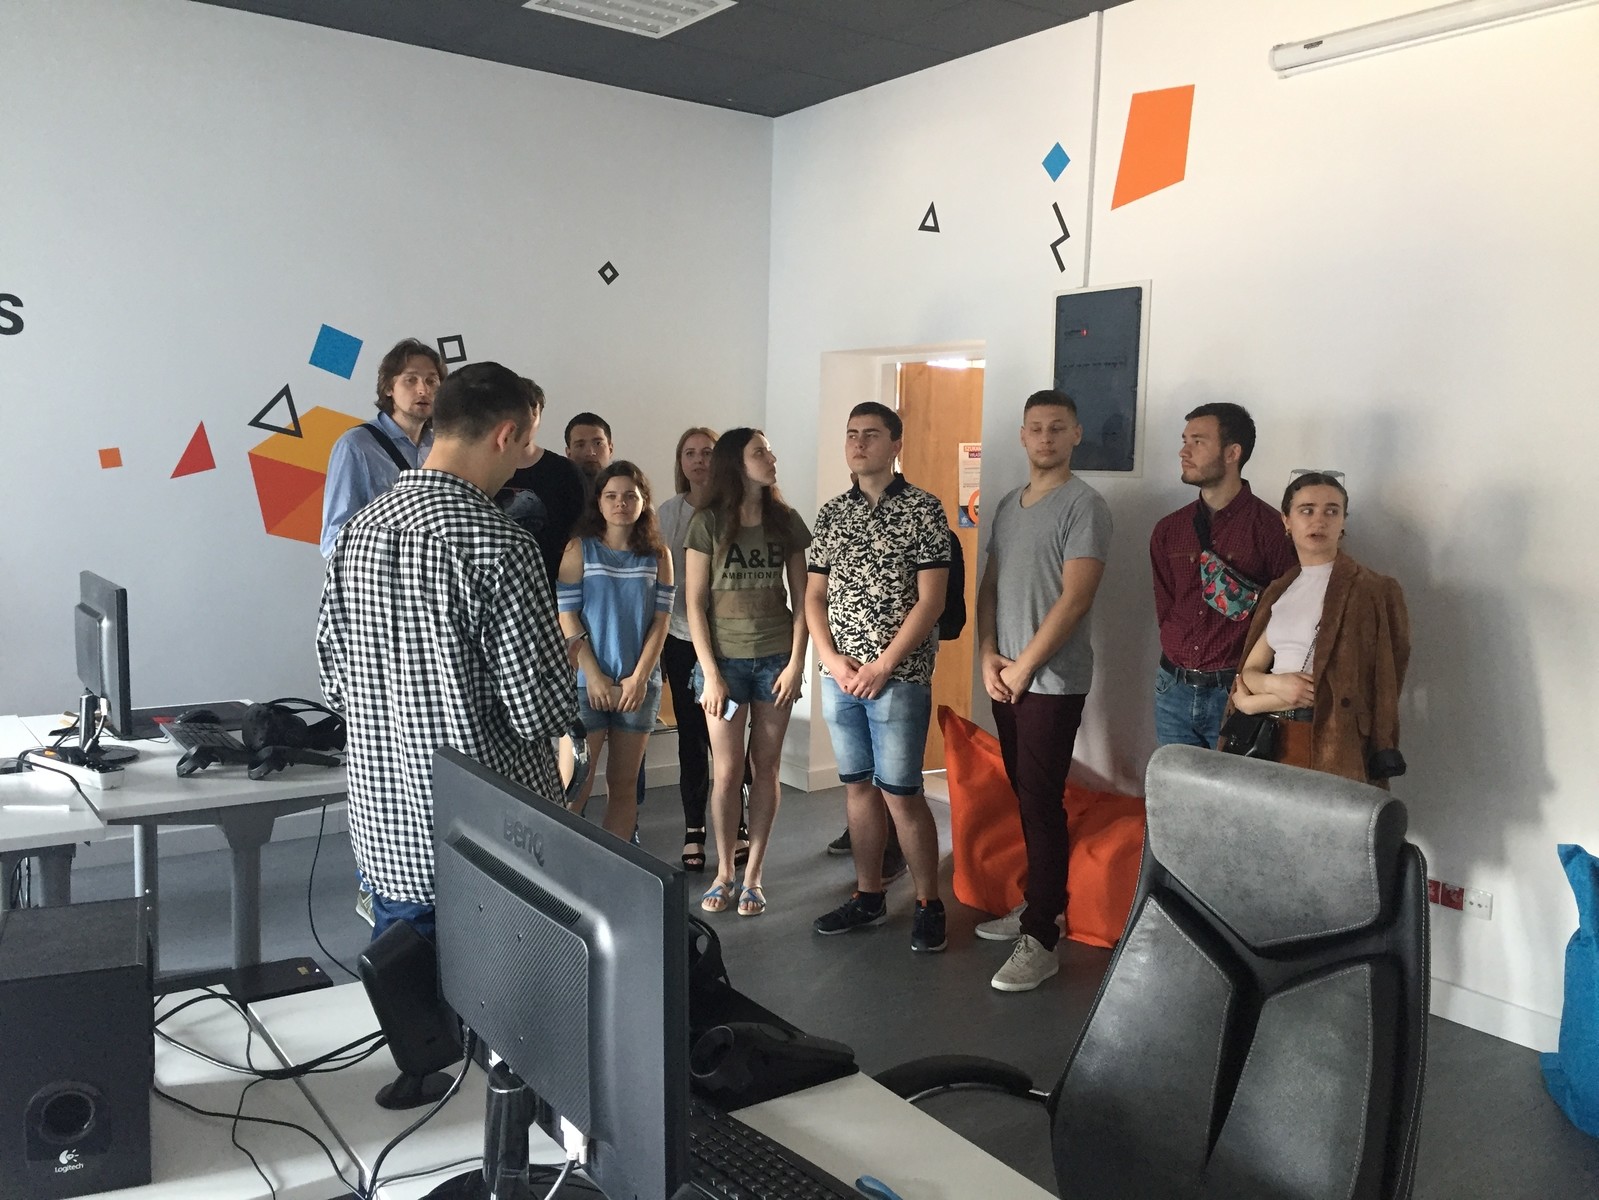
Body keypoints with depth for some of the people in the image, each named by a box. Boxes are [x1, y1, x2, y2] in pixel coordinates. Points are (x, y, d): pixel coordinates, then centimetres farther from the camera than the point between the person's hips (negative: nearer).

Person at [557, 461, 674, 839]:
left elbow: (660, 621, 3)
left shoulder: (658, 556, 6)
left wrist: (639, 677, -7)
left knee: (623, 786, 9)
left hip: (639, 684, 3)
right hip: (586, 681, -3)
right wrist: (595, 677, -10)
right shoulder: (579, 549, -1)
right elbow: (567, 617, -5)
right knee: (576, 787, -6)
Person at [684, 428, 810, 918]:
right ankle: (723, 872, 16)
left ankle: (753, 875, 15)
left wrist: (796, 661, -3)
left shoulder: (786, 521, 5)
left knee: (765, 768, 5)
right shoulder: (708, 523, -2)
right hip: (724, 658, -2)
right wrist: (710, 672, -8)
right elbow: (695, 603, -3)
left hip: (776, 659, 2)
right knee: (726, 771, 0)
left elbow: (801, 598, 6)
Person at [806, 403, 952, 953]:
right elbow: (814, 596, 10)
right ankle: (868, 896, 25)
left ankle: (929, 904, 13)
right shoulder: (831, 513, 10)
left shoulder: (923, 510, -5)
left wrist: (882, 665, -14)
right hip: (839, 676, 5)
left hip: (899, 677, -5)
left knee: (900, 794, -2)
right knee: (858, 786, 13)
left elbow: (930, 600, -10)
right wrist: (833, 660, -5)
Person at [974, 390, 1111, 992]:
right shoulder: (1008, 505, 14)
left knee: (1042, 805, -4)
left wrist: (1023, 666, -13)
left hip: (1053, 682, -7)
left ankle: (1040, 940, 2)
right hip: (1005, 679, 7)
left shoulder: (1084, 505, -9)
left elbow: (1074, 599, -16)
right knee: (1025, 798, 14)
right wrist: (988, 655, 0)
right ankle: (1038, 901, 28)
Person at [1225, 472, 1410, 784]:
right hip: (1271, 737, 5)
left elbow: (1340, 688, -13)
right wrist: (1275, 683, -14)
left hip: (1329, 744, -5)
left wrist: (1251, 703, -8)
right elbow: (1249, 671, 9)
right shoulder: (1279, 591, 13)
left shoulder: (1372, 591, -6)